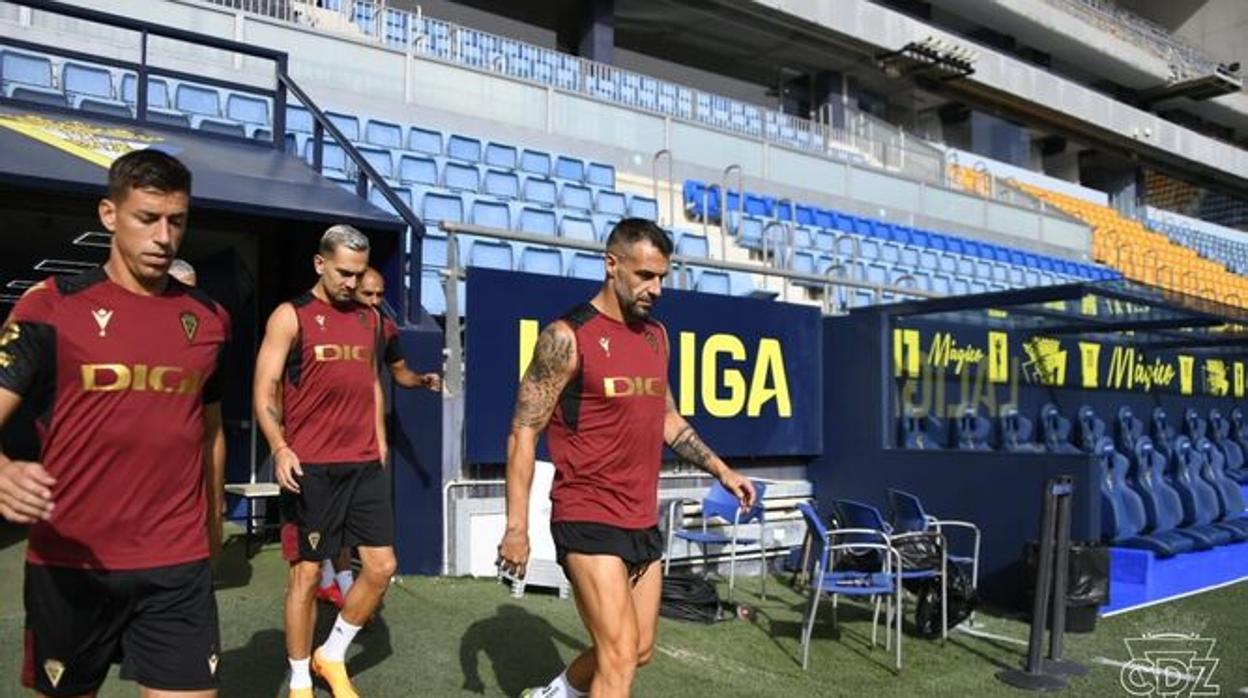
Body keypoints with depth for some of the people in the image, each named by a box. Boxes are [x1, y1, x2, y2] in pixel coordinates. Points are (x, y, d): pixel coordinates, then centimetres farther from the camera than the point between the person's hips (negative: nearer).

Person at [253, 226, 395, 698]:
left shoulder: (369, 319, 13)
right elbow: (265, 392, -7)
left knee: (381, 567, 4)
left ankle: (331, 656, 25)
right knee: (307, 572, 3)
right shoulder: (290, 317, -4)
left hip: (365, 465, 5)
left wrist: (380, 442, 14)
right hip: (311, 467, -5)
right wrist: (280, 449, -21)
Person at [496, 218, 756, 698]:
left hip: (643, 521, 8)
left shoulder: (656, 336, 10)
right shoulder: (567, 337, -12)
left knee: (639, 651, 17)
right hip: (588, 519, -7)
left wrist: (721, 470, 16)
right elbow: (524, 432, -12)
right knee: (620, 655, -11)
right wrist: (516, 526, -15)